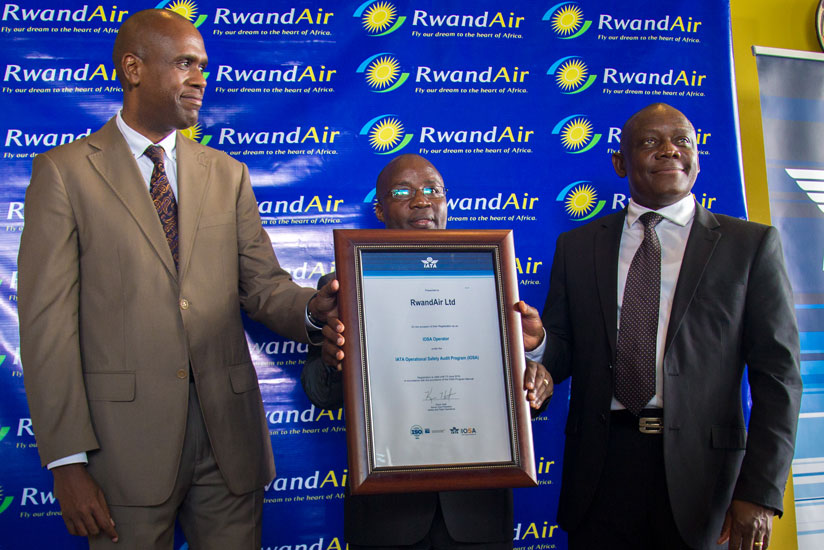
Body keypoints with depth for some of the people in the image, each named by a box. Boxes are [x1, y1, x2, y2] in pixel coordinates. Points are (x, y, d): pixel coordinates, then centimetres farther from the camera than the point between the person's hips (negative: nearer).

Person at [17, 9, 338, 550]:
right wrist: (67, 460, -11)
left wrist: (311, 306, -15)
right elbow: (48, 321, -5)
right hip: (125, 438, -3)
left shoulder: (227, 174, 13)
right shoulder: (65, 171, 1)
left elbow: (262, 285, 9)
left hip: (229, 435, 4)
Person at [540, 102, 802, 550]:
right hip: (601, 463, 2)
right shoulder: (577, 246, 8)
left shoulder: (750, 245, 2)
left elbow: (777, 374, -3)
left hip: (699, 466, -1)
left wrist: (760, 492, -10)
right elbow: (564, 353, 8)